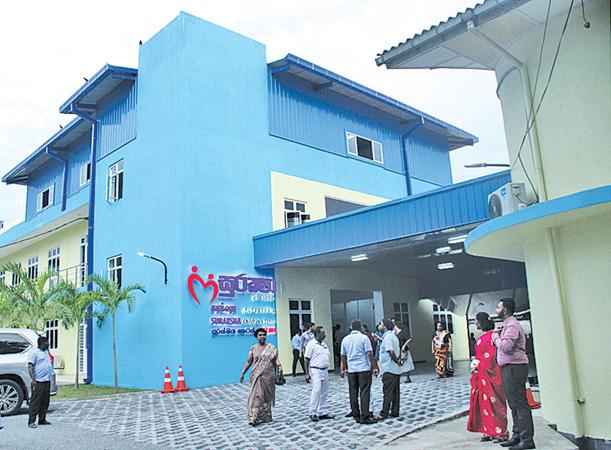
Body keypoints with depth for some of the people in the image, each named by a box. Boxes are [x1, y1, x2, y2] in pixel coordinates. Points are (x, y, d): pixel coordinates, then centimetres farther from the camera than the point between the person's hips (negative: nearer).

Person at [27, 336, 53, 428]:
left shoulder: (46, 351, 18)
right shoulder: (34, 352, -7)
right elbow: (30, 366, -13)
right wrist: (33, 379, -20)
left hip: (47, 381, 8)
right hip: (38, 382, -8)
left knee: (45, 402, 10)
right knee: (35, 402, -6)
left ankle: (42, 419, 18)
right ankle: (31, 421, -1)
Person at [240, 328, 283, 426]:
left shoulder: (271, 348, 2)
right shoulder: (253, 348, 5)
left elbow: (276, 359, -2)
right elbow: (248, 362, 8)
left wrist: (279, 365, -23)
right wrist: (242, 373, 5)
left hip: (268, 376, 0)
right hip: (257, 376, 0)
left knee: (267, 395, 8)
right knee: (256, 395, -7)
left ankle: (266, 416, 22)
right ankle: (254, 417, -6)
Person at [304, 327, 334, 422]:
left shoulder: (324, 344, 15)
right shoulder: (311, 344, -7)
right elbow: (307, 360, -8)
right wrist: (307, 373, -11)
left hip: (325, 371, 7)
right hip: (316, 371, -7)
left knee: (324, 393, 9)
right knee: (316, 391, -13)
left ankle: (322, 412, 16)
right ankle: (313, 413, -6)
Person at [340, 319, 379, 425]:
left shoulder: (345, 339, 8)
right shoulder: (364, 338, -6)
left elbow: (343, 356, 14)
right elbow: (369, 354, -9)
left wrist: (343, 369, 25)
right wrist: (374, 367, -4)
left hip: (351, 369, 4)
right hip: (364, 368, -4)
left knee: (353, 392, 11)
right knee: (365, 392, -3)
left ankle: (356, 414, 15)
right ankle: (364, 416, -6)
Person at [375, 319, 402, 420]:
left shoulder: (387, 337, -16)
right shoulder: (393, 336, 15)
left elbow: (391, 352, -24)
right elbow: (399, 350, 18)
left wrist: (396, 361, -12)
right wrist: (399, 360, 8)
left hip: (389, 369, -9)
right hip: (396, 370, 9)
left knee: (387, 392, -6)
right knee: (395, 391, 11)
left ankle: (384, 414, -2)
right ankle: (395, 412, 16)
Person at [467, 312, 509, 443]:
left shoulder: (492, 335, -11)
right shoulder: (482, 337, 16)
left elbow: (492, 355, -16)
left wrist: (478, 365, -15)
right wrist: (475, 365, 7)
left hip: (490, 373, -9)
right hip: (480, 374, 9)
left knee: (493, 402, -3)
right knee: (483, 401, 9)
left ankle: (501, 432, 5)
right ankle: (489, 431, 15)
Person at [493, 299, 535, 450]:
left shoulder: (512, 325, -14)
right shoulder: (508, 324, 20)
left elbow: (505, 346, -25)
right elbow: (502, 346, 19)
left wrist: (496, 338, -7)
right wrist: (497, 338, 1)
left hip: (514, 368, -11)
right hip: (508, 368, 11)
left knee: (519, 404, -7)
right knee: (514, 404, 14)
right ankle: (517, 436, 21)